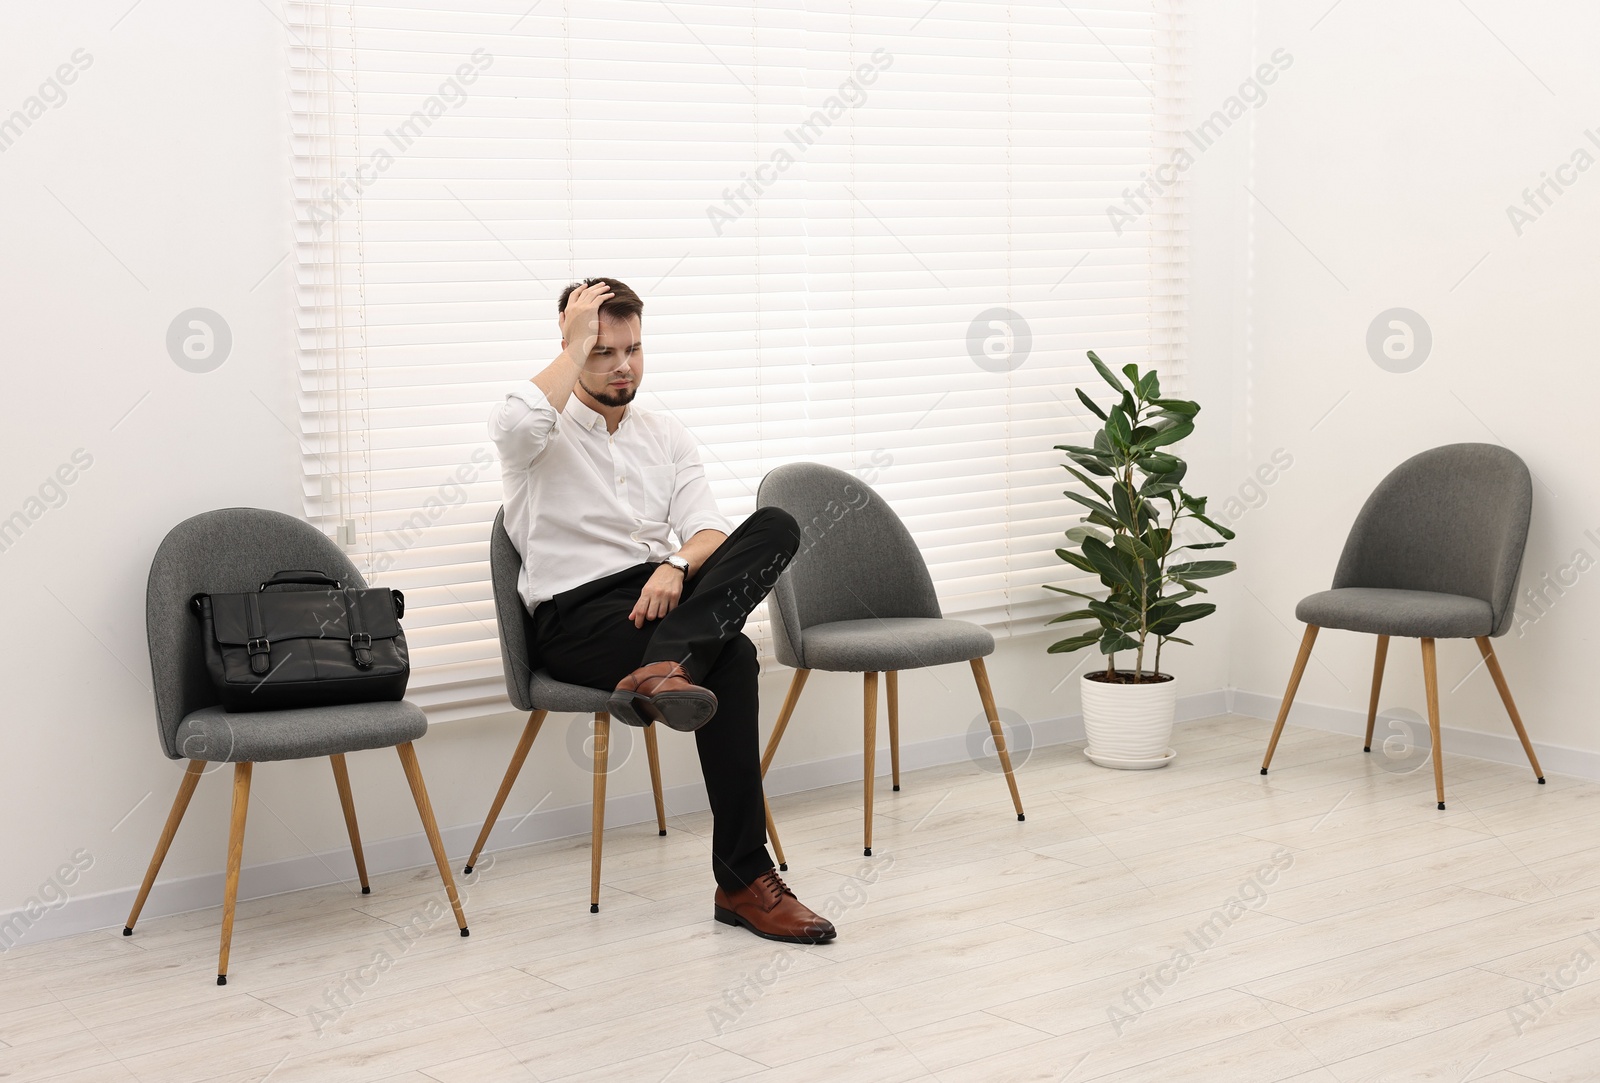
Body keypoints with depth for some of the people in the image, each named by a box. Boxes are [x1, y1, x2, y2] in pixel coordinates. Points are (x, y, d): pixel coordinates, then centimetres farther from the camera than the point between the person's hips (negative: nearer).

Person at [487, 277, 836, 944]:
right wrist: (574, 346, -12)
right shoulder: (544, 432, 3)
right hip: (575, 618, -6)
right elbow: (516, 424, -27)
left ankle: (662, 671, -46)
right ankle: (742, 881, -37)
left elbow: (709, 530, 6)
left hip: (657, 595, 6)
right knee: (730, 659, -34)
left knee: (775, 527, -25)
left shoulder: (666, 435, 19)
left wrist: (677, 565, -20)